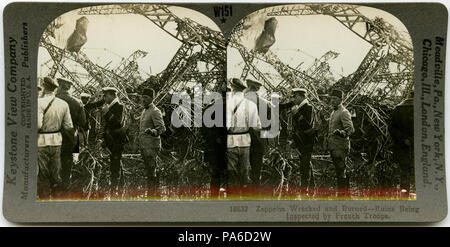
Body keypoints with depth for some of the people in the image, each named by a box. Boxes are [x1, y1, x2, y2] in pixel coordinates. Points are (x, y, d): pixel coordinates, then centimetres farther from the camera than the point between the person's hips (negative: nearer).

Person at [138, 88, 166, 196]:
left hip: (151, 146, -9)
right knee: (148, 170, 13)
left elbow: (161, 128, -18)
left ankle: (151, 194, -6)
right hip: (143, 146, 9)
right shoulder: (144, 111, 17)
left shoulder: (155, 111, -11)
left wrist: (152, 131, -37)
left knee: (151, 172, -9)